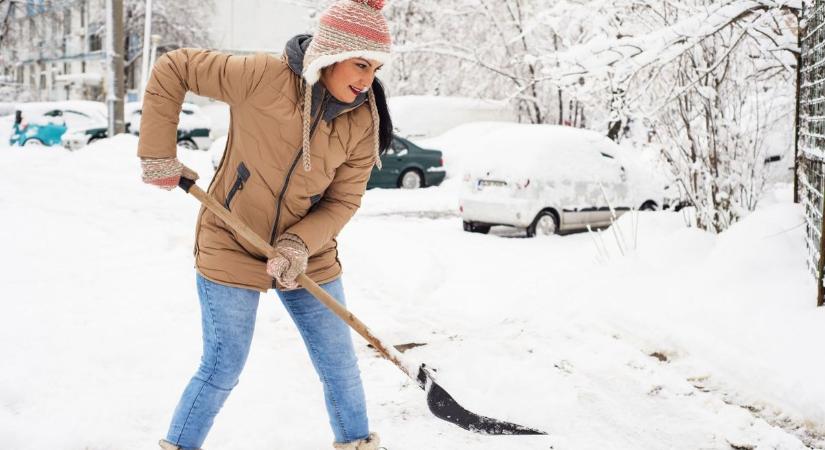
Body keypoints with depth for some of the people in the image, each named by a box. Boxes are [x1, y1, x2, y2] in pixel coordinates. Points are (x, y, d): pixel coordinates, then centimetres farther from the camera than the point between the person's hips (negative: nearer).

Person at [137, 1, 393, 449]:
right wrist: (157, 154, -15)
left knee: (340, 364, 10)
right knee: (223, 369, 2)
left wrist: (300, 244, -23)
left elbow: (342, 201, -6)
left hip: (309, 256, 4)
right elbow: (171, 69, -14)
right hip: (231, 247, -4)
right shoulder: (263, 77, -23)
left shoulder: (363, 122, -11)